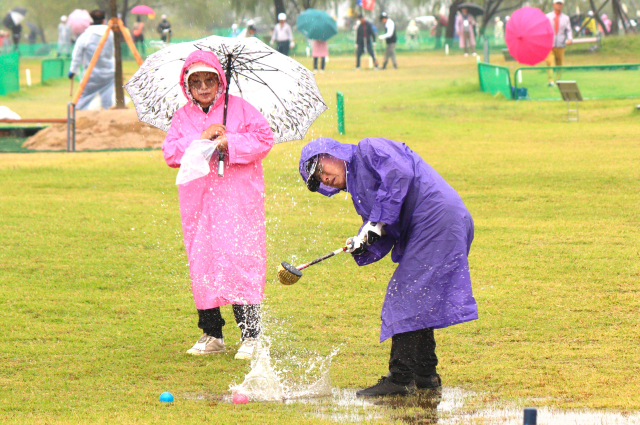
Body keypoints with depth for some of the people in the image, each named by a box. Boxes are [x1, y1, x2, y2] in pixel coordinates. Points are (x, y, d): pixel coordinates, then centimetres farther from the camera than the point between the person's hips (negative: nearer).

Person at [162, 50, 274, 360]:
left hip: (238, 198, -3)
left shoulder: (239, 108, 5)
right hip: (198, 201, 3)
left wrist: (229, 143, -13)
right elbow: (170, 153, 2)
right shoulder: (182, 117, 12)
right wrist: (200, 139, -12)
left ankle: (251, 336, -8)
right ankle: (211, 335, 11)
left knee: (241, 259, -10)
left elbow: (264, 139, -2)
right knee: (202, 262, 2)